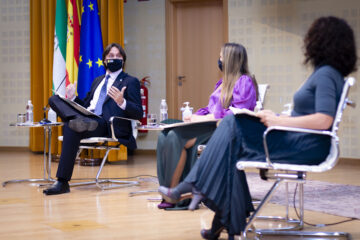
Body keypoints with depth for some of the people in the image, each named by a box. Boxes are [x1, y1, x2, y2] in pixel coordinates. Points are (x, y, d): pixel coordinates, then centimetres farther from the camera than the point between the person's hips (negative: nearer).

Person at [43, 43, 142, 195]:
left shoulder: (130, 82, 9)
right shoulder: (97, 81, 30)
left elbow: (138, 114, -2)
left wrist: (122, 102, -21)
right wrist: (73, 97, 12)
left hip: (106, 125, -7)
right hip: (86, 117, 7)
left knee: (71, 127, -34)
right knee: (54, 99, -7)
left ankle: (62, 183, -35)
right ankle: (79, 120, -39)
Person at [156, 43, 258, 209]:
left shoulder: (244, 81, -3)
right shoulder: (223, 82, 26)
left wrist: (204, 118, -16)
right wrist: (196, 116, 5)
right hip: (209, 126, 9)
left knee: (177, 138, -29)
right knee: (165, 136, -16)